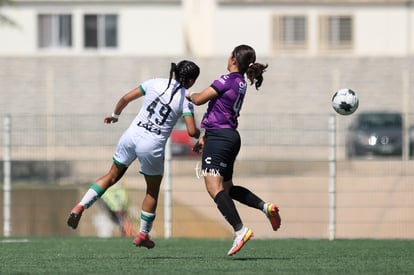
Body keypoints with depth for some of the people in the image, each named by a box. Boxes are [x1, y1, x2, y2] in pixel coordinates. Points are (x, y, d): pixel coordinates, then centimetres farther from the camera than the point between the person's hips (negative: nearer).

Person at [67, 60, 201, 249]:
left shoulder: (155, 83, 4)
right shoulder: (185, 100, -5)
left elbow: (126, 98, 7)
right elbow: (192, 131, -12)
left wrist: (115, 115, 25)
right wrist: (198, 133, 12)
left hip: (131, 136, 3)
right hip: (152, 147, -3)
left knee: (112, 177, 20)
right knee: (153, 191, 19)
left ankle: (80, 207, 5)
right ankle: (143, 235, 26)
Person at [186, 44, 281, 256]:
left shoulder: (227, 80, -13)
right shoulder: (241, 84, 15)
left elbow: (199, 100, -11)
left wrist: (190, 95, 13)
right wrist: (205, 138, 27)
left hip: (219, 137, -10)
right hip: (231, 137, 10)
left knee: (214, 188, -14)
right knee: (227, 188, 20)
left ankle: (240, 230, -23)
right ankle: (266, 207, 8)